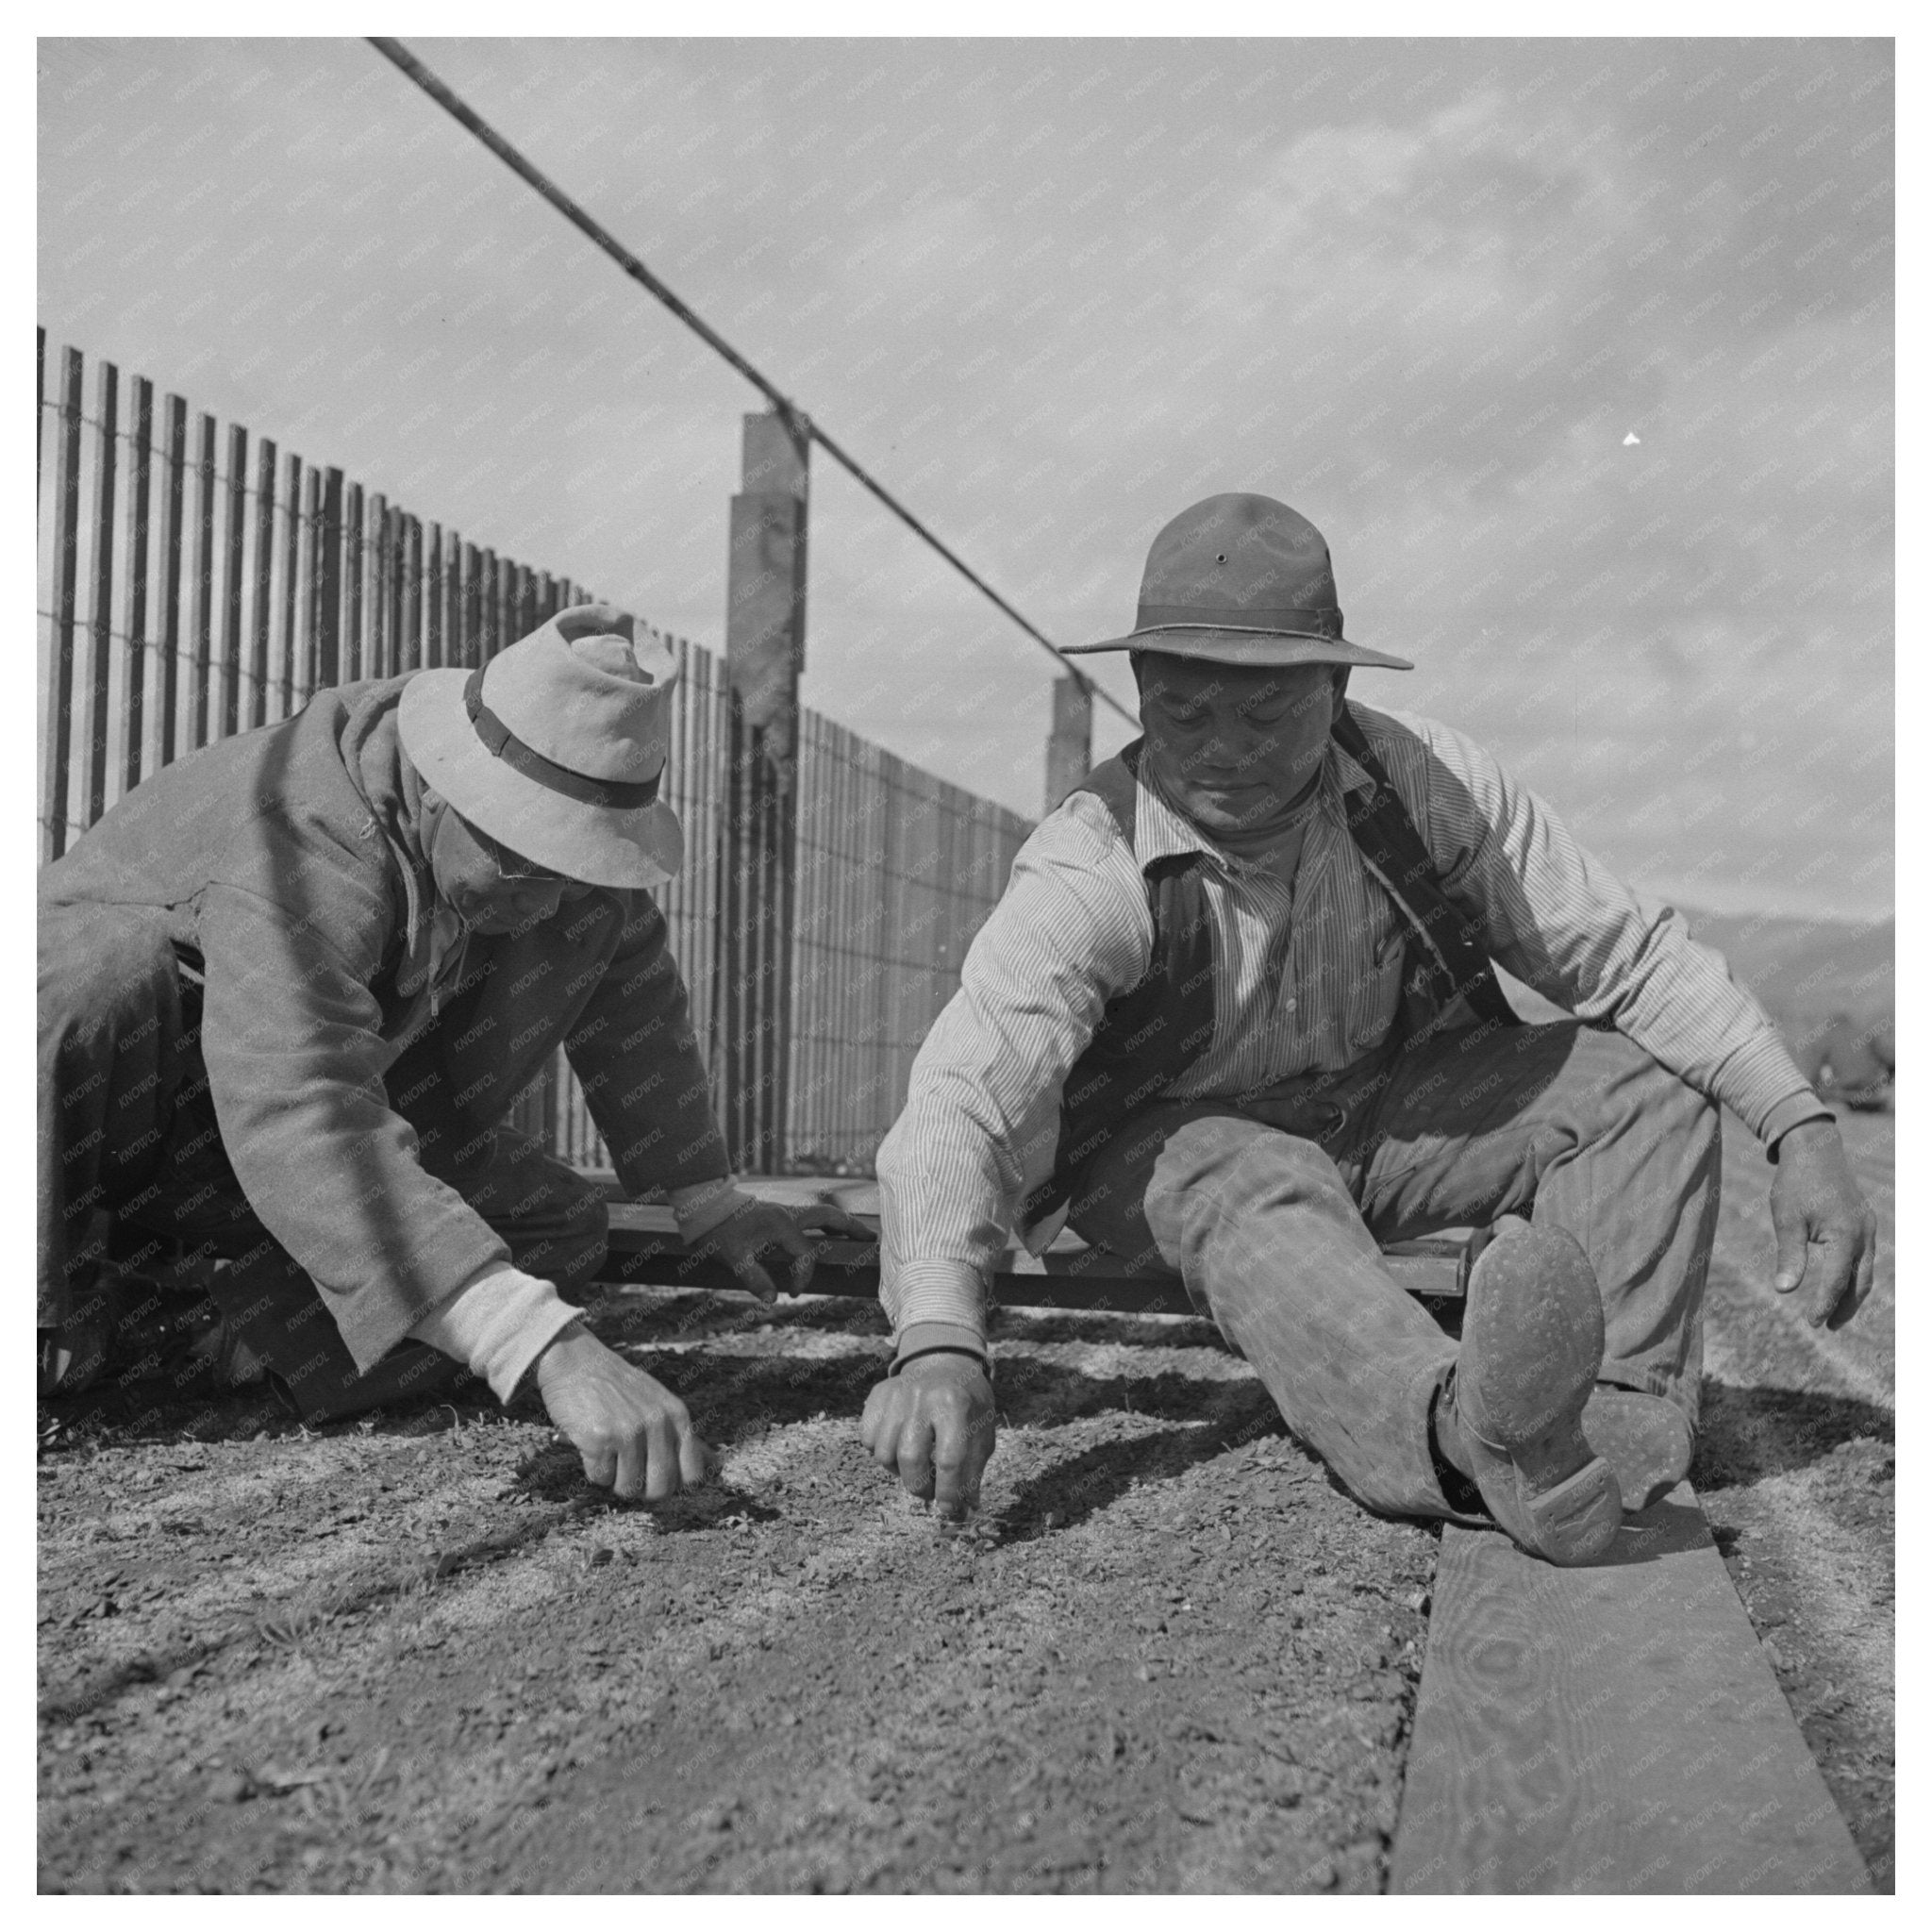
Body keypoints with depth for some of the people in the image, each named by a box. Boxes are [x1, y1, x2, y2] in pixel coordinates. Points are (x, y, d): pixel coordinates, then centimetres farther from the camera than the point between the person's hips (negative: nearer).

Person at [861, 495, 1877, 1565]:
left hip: (1386, 1113, 4)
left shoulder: (1427, 784, -19)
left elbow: (1633, 956, -13)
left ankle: (1615, 1429, -32)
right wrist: (938, 1343, -60)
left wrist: (1803, 1131, -25)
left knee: (1645, 1086, -17)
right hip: (1173, 1145, -3)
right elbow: (963, 1089, -42)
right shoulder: (1088, 869, -29)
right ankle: (1472, 1440, -60)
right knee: (1258, 1196, -38)